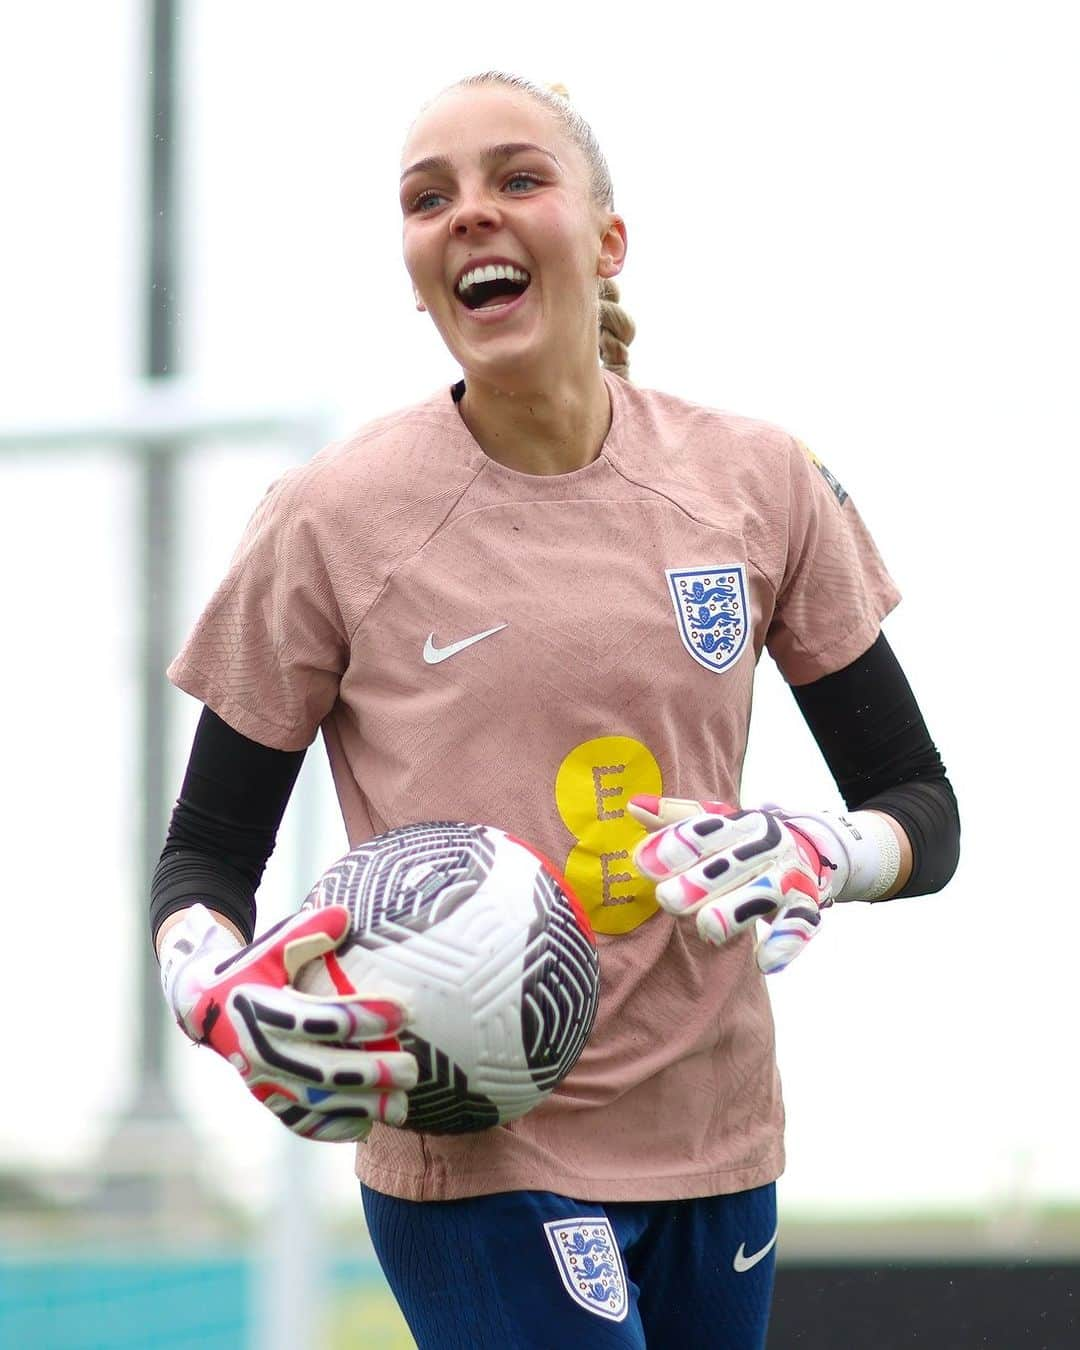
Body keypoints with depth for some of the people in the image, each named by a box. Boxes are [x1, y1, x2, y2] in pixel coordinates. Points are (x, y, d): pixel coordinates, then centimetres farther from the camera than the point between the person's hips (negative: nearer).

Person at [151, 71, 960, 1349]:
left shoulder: (759, 482, 2)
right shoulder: (332, 520, -5)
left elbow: (921, 810, 8)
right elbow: (204, 855, 2)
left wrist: (818, 856, -14)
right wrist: (215, 989, -20)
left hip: (717, 1143, 4)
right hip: (474, 1165, -4)